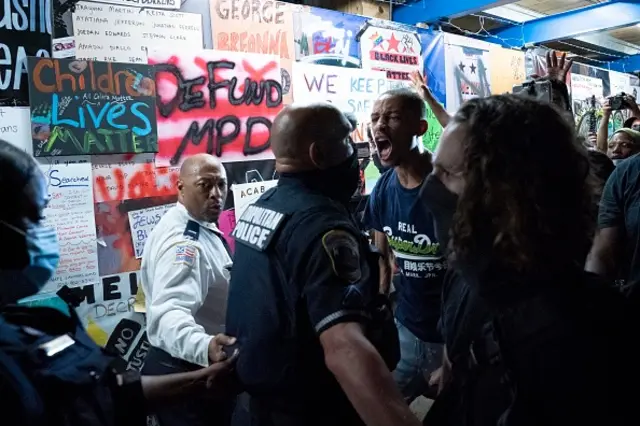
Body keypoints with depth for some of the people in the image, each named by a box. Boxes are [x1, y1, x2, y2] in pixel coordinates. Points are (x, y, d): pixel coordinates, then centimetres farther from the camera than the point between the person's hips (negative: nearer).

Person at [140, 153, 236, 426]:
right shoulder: (184, 241, -27)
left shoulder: (198, 228, 6)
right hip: (185, 371, -10)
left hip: (195, 366, 10)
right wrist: (204, 347, -60)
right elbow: (170, 310, -43)